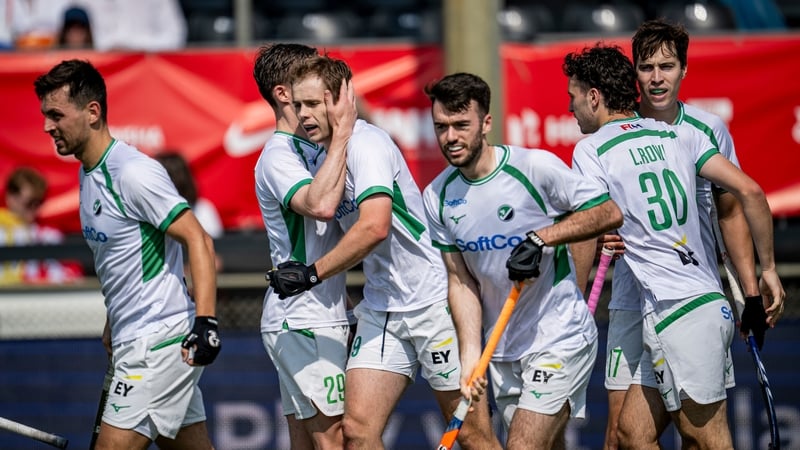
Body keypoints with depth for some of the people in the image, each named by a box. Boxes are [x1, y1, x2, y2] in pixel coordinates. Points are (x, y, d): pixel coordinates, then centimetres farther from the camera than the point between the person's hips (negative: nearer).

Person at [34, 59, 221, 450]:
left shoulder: (133, 172, -16)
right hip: (134, 341, 10)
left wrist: (205, 322, -28)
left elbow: (198, 241, -20)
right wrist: (112, 329, 27)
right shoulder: (89, 173, 13)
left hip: (161, 342, -10)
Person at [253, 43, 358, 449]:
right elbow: (320, 204, -31)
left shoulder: (314, 150, 16)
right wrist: (341, 132, -26)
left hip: (321, 318, 9)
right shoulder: (278, 156, -12)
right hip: (301, 320, -9)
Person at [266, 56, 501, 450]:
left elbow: (375, 227, -28)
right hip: (381, 310, 8)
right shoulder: (324, 155, 10)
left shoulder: (366, 143, -17)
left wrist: (312, 273, -22)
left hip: (434, 297, -8)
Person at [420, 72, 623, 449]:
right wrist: (471, 355, -8)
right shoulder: (438, 196, 1)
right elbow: (460, 280, 4)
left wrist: (541, 238, -24)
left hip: (560, 338, -6)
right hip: (503, 352, 6)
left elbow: (609, 212, -12)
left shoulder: (535, 167, -15)